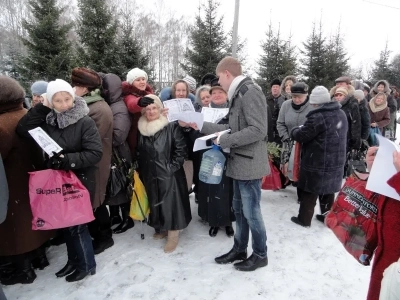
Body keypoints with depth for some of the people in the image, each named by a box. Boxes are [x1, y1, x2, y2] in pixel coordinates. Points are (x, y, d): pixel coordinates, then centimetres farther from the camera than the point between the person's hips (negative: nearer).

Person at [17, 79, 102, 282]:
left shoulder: (85, 122, -14)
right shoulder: (47, 120, 2)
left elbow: (95, 153, -19)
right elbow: (23, 130, -7)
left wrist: (68, 159, -28)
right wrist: (42, 108, -11)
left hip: (81, 181, -5)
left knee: (76, 224, 5)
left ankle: (87, 265, 26)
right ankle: (73, 260, 38)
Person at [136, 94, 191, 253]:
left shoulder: (172, 126, -10)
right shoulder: (141, 128, 6)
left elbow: (181, 149, -10)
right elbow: (139, 152, 14)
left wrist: (172, 167, -14)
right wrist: (141, 171, 9)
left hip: (169, 174, -5)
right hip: (150, 175, 6)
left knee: (171, 203, 0)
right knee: (155, 202, 16)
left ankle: (173, 235, 15)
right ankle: (161, 228, 36)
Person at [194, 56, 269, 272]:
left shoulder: (250, 92, -15)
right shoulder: (238, 95, 15)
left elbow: (258, 130, -23)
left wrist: (224, 141, -18)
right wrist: (201, 125, 15)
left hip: (249, 164, -10)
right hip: (239, 163, 10)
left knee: (251, 212, 3)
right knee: (239, 209, 18)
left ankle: (260, 255, 23)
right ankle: (239, 249, 33)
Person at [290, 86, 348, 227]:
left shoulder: (317, 117, -22)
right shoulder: (341, 114, 7)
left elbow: (301, 136, -16)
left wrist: (295, 130, 7)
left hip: (317, 163, -8)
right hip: (336, 162, 8)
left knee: (309, 191, 6)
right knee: (328, 190, 19)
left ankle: (304, 219, 17)